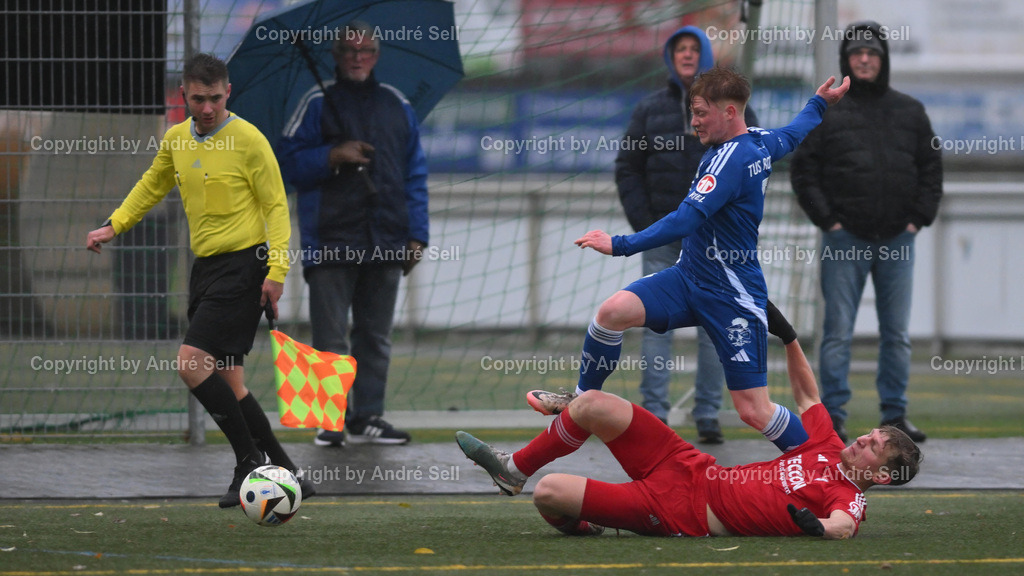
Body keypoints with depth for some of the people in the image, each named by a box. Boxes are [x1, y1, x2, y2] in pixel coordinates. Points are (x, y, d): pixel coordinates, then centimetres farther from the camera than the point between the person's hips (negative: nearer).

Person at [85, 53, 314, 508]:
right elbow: (152, 186, 28)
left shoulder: (248, 140, -10)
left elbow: (276, 206, -8)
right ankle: (286, 473, 12)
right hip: (205, 266, 7)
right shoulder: (176, 140, 9)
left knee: (192, 363, -17)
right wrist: (113, 226, 21)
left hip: (243, 265, -7)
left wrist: (276, 270, -15)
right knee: (226, 378, 5)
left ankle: (250, 460, -8)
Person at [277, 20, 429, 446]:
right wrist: (333, 155, -14)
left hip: (385, 245, 3)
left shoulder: (397, 107, 14)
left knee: (376, 336, 7)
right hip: (331, 242, -3)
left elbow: (415, 175, 15)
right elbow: (289, 162, 2)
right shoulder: (317, 106, 5)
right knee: (331, 337, -5)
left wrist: (416, 235, 8)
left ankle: (368, 417, 12)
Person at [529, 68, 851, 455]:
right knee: (613, 311, -12)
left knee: (754, 412, -8)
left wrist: (620, 245, -32)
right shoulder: (760, 142, 5)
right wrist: (819, 103, 49)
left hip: (732, 301, -9)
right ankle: (583, 400, 5)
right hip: (689, 277, 9)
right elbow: (793, 134, 28)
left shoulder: (732, 159, -23)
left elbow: (685, 220, -31)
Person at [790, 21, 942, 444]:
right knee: (838, 331, -4)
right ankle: (833, 416, -2)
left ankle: (895, 414, 12)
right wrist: (827, 219, -6)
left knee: (897, 333, 5)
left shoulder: (910, 112, 11)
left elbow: (931, 169, 14)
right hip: (845, 240, -3)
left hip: (897, 238, 3)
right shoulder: (827, 112, 3)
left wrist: (919, 218, 3)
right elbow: (803, 170, 2)